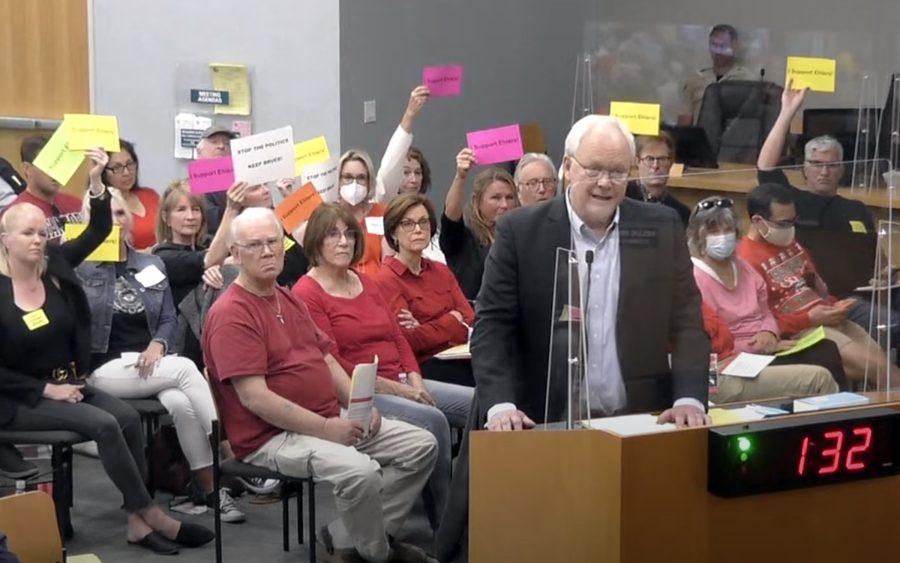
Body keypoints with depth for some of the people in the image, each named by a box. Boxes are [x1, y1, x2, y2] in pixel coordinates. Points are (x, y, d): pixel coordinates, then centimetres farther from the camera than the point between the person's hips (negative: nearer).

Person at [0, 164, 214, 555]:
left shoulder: (55, 265, 2)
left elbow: (99, 231, 1)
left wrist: (96, 182, -13)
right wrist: (46, 389, -16)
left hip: (67, 384, 6)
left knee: (128, 417, -20)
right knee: (104, 425, -26)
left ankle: (137, 522, -17)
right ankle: (152, 516, -16)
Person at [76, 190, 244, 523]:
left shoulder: (152, 266, 16)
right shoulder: (81, 268, 1)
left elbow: (169, 319, 13)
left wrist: (158, 344, -8)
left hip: (152, 363, 4)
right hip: (106, 368, -4)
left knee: (180, 402, -30)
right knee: (185, 369, -29)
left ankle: (213, 488, -26)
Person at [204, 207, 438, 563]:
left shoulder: (290, 300, 16)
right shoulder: (231, 314, -15)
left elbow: (326, 358, 19)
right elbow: (255, 398, -22)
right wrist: (325, 429, -21)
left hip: (332, 422, 10)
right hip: (273, 435, -9)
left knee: (421, 445, 2)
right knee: (360, 471, -32)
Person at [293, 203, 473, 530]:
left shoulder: (366, 283, 19)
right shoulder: (307, 294, -6)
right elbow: (330, 364, -13)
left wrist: (415, 380, -2)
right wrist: (393, 388, -16)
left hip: (402, 384, 8)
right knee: (432, 420, -31)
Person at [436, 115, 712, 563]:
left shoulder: (662, 228, 5)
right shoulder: (520, 231, -1)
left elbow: (687, 323, 4)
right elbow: (492, 325, -3)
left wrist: (689, 398, -11)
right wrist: (501, 404, -17)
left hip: (640, 424, 2)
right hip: (546, 424, -2)